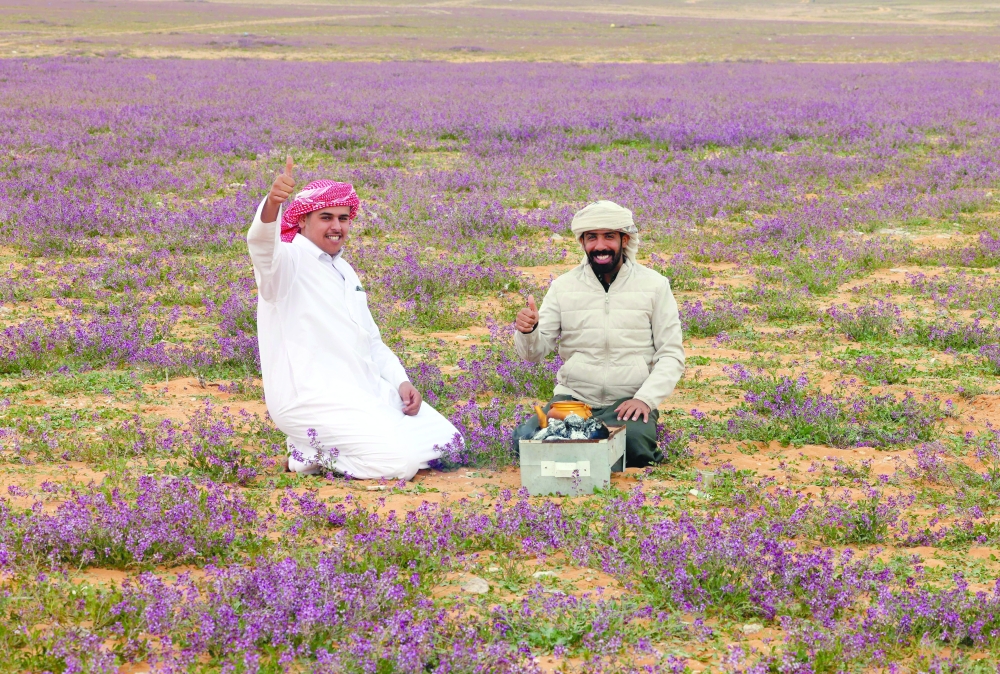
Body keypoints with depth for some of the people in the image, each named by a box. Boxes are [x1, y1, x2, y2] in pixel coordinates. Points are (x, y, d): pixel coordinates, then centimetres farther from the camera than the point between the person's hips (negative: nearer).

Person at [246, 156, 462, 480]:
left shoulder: (344, 271, 20)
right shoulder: (289, 260, -7)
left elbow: (371, 339, 25)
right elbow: (262, 245, -32)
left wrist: (401, 381, 8)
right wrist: (272, 202, -53)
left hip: (367, 390, 9)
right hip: (312, 398, -9)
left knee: (446, 443, 3)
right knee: (400, 461, -23)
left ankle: (328, 447, 11)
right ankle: (312, 453, -1)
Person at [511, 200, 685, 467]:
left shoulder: (654, 285, 2)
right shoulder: (564, 286, 6)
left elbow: (671, 355, 1)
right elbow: (535, 353, 5)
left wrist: (645, 398, -16)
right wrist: (527, 332, -19)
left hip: (629, 402, -1)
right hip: (573, 397, 2)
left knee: (634, 442, -34)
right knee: (526, 439, -26)